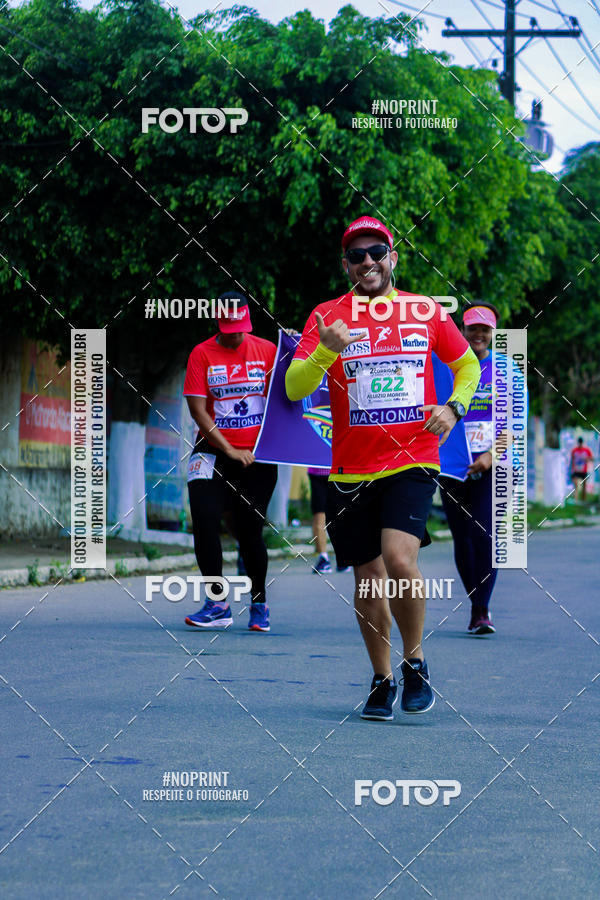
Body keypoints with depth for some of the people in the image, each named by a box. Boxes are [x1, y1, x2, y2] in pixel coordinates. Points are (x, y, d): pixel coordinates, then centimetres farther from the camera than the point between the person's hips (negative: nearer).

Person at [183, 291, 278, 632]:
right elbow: (198, 410, -4)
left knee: (249, 530, -1)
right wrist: (231, 451, -9)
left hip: (258, 456, 0)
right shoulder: (202, 355, 0)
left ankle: (259, 605, 16)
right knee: (204, 520, -11)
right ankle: (218, 604, -1)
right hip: (215, 451, 0)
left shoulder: (267, 351, 4)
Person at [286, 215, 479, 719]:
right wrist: (325, 353, -26)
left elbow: (468, 363, 20)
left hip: (413, 460, -1)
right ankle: (382, 680, 23)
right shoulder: (328, 315, 2)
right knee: (368, 579, 6)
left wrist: (454, 406, 1)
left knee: (399, 559, -21)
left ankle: (415, 662, 0)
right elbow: (294, 388, -7)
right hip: (351, 469, 1)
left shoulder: (426, 312, 6)